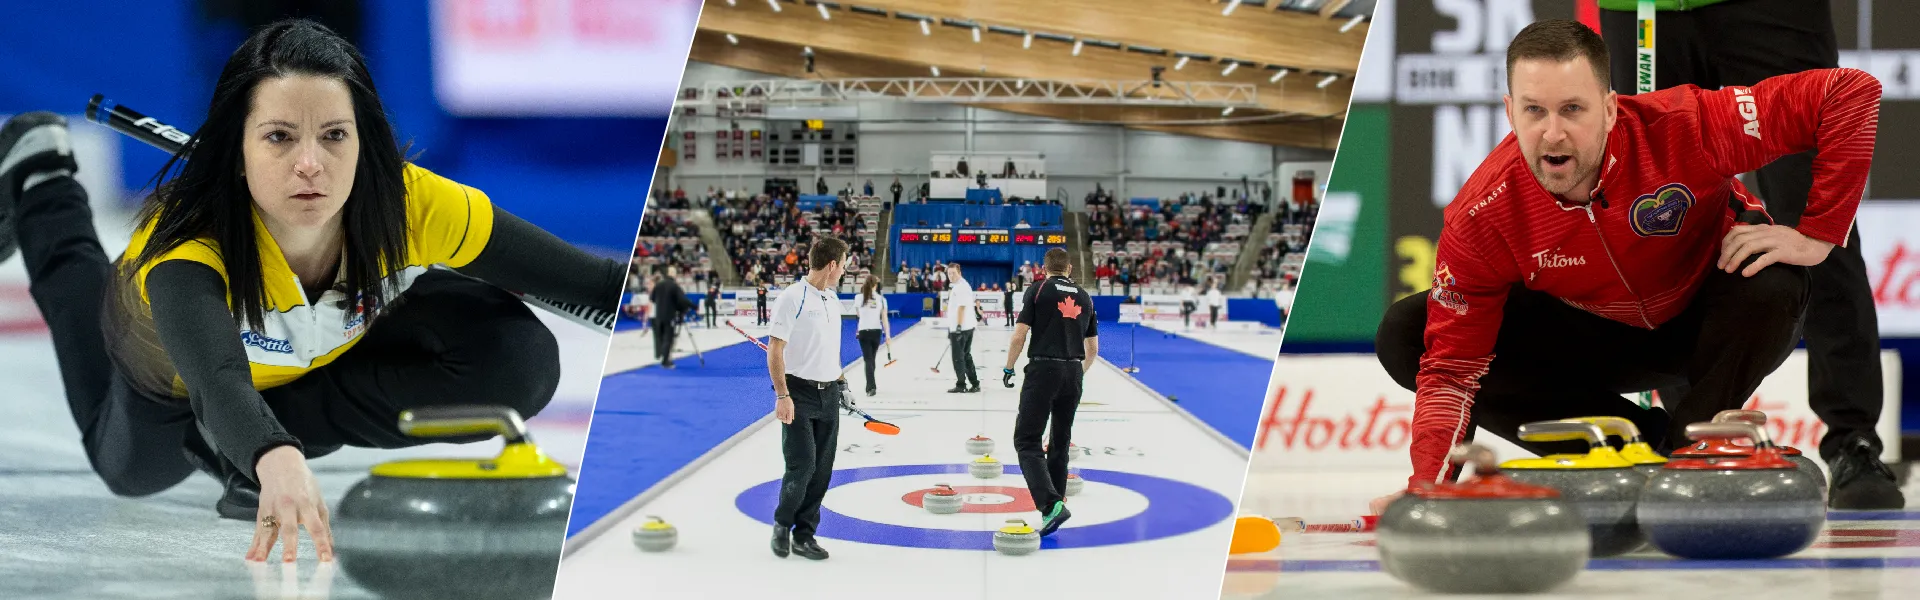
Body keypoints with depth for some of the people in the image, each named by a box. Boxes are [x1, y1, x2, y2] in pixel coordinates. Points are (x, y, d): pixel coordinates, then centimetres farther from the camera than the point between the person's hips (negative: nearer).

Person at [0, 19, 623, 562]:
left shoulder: (412, 207, -40)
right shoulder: (185, 245, -47)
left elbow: (604, 282, -32)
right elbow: (218, 380, -66)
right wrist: (276, 458, -85)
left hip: (345, 340, 1)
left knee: (519, 362, -26)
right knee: (130, 467, 32)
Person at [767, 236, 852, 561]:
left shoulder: (833, 300, 12)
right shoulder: (792, 298, -12)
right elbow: (775, 349, -15)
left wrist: (839, 380, 18)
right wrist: (782, 395, -20)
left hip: (828, 395, 7)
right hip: (799, 395, -7)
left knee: (821, 470, 5)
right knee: (802, 466, -11)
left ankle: (804, 535, 11)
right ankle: (782, 526, 10)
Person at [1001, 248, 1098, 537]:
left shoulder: (1038, 290, -1)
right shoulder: (1084, 298, 13)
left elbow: (1020, 334, -7)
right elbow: (1093, 347, 17)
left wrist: (1008, 368, 6)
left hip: (1043, 370, -5)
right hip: (1073, 372, 5)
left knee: (1027, 440, -6)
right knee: (1061, 442, 15)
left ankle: (1050, 503, -23)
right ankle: (1054, 507, 14)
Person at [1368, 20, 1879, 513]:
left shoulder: (1679, 126, -34)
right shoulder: (1481, 217, -27)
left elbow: (1851, 94, -32)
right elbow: (1452, 365, -23)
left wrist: (1816, 236, -32)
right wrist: (1429, 485, -38)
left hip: (1713, 326, -2)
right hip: (1597, 336, 2)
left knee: (1770, 287, -38)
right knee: (1405, 336, -17)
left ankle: (1687, 450, -10)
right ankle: (1638, 439, -6)